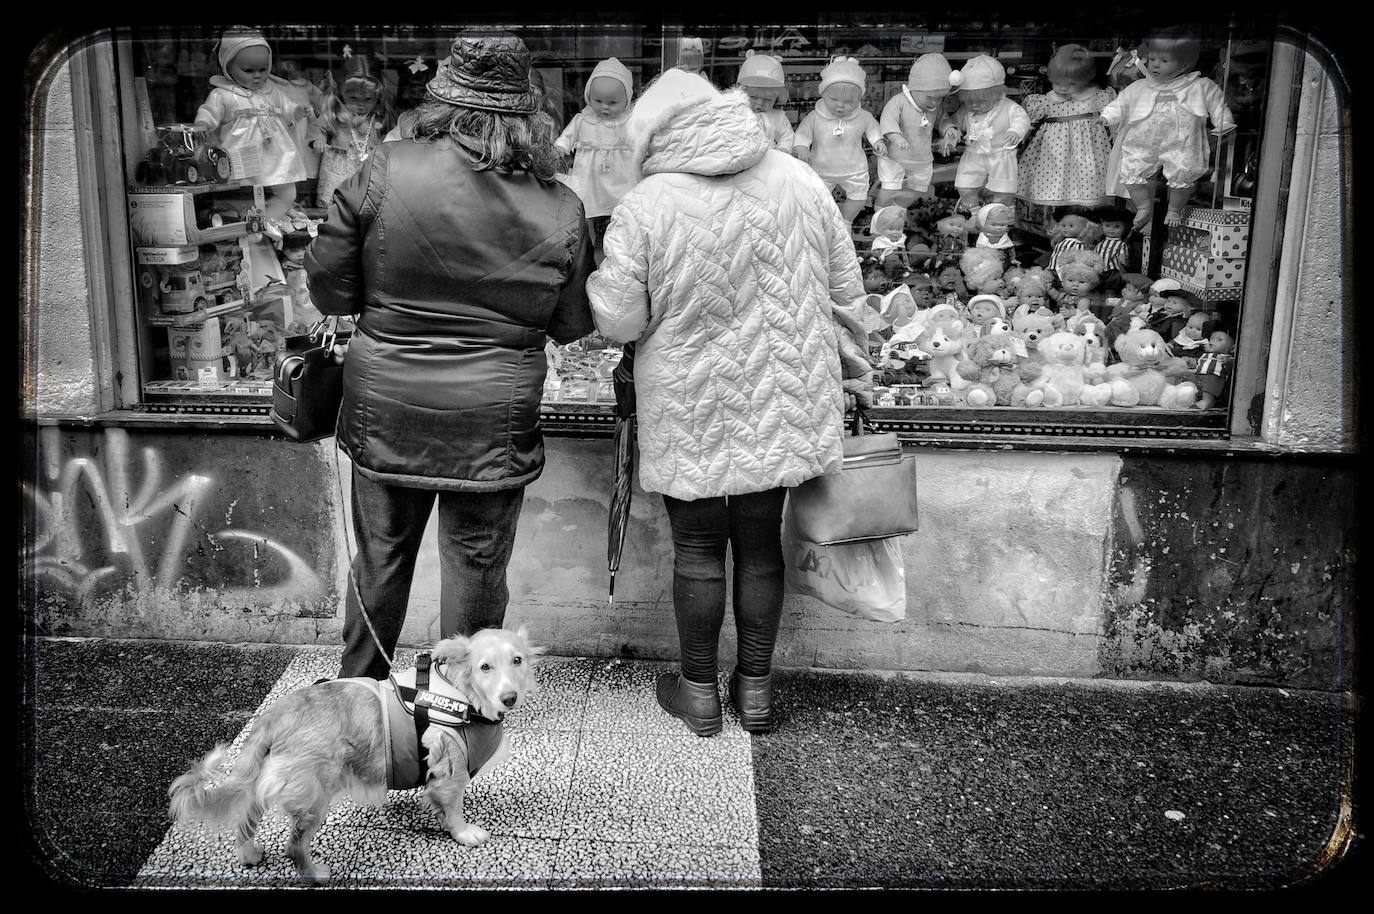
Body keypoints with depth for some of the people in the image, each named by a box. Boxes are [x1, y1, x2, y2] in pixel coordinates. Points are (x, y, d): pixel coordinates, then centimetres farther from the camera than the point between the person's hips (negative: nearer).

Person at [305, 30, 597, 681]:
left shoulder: (384, 173, -11)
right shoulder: (561, 211, -8)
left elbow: (328, 287, -5)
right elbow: (572, 326, 1)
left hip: (384, 410, 1)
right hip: (493, 426, -1)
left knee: (380, 559, 19)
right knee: (476, 571, 14)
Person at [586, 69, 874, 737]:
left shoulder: (644, 208, -13)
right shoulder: (799, 181, 0)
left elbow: (619, 322, -10)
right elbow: (847, 292, 5)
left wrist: (597, 280, 11)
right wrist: (854, 375, 16)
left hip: (692, 412, -3)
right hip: (782, 403, 4)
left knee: (697, 548, 11)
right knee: (761, 544, 15)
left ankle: (699, 693, 25)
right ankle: (756, 689, 28)